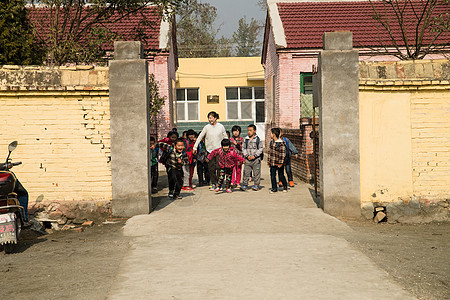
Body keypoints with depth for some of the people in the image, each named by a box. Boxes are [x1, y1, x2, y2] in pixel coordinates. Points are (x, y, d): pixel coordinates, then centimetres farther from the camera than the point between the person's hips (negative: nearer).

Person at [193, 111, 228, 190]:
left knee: (219, 167, -7)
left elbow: (225, 138, 9)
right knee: (211, 168, 1)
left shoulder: (221, 127, 1)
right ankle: (213, 184, 10)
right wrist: (195, 147, 1)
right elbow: (200, 137, 5)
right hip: (210, 150, 1)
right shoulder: (207, 127, 0)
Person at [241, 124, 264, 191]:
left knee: (256, 172, 3)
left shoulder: (258, 139, -3)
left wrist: (254, 156, -12)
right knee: (246, 172, 1)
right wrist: (247, 155, -8)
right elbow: (243, 148, 7)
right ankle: (244, 184, 9)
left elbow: (261, 148, -3)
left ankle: (256, 185, 12)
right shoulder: (246, 139, 5)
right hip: (247, 159, 2)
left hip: (256, 159, -2)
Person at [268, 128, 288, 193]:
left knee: (281, 176, 6)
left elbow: (283, 153, -14)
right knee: (272, 176, 5)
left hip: (279, 163, -6)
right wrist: (269, 161, 16)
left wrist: (281, 163, -16)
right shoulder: (272, 142, 9)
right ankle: (274, 188, 15)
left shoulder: (281, 143, -15)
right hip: (273, 163, 6)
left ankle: (285, 186, 26)